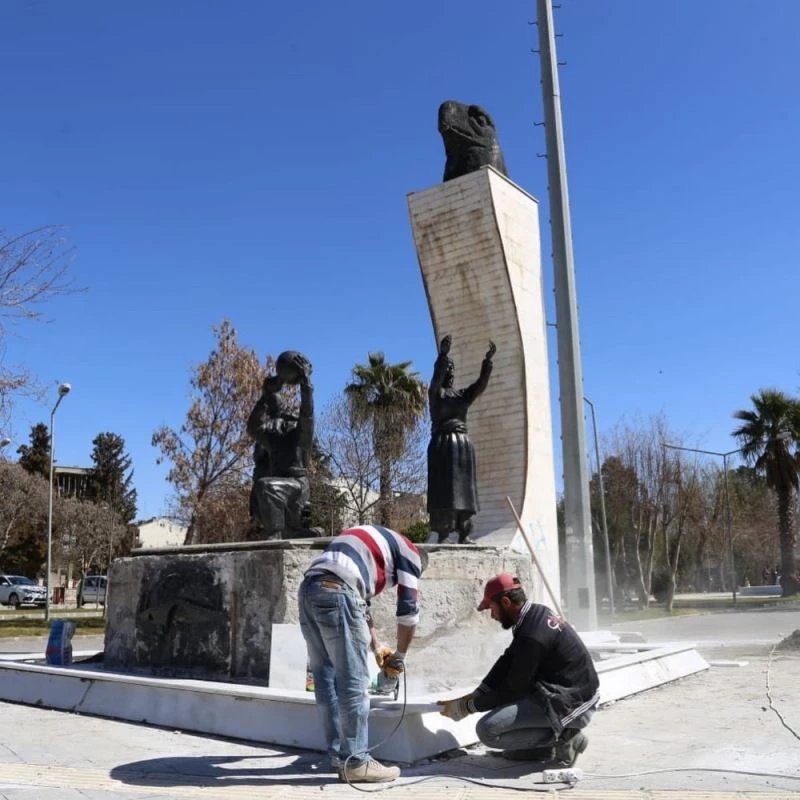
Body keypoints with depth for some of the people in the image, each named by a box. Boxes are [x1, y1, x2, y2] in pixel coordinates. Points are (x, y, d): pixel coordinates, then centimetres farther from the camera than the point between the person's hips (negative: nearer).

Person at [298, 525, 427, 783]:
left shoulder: (371, 542, 37)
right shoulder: (409, 552, 15)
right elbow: (408, 609, 12)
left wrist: (376, 647, 42)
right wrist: (400, 656, 25)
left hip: (308, 590, 9)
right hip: (334, 592, -9)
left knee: (326, 679, 14)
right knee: (353, 681, 1)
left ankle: (340, 758, 23)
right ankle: (356, 762, 8)